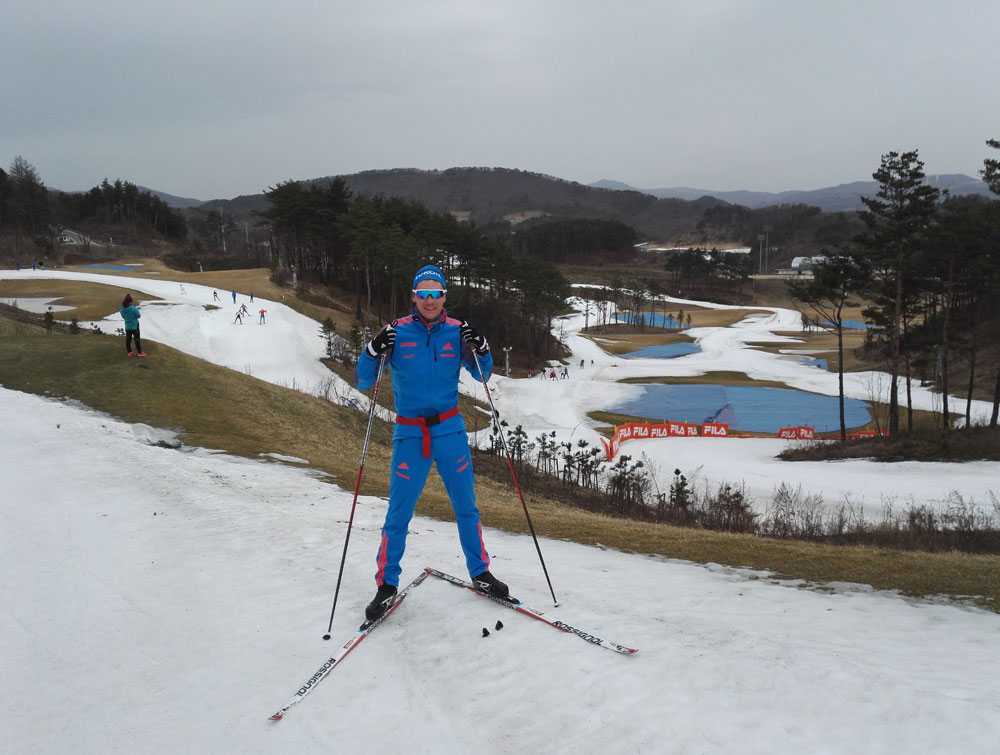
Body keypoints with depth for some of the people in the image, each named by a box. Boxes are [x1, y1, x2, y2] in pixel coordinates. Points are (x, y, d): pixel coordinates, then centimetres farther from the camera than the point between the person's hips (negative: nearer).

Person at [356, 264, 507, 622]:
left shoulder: (456, 330, 0)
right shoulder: (398, 331, -5)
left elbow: (482, 375, 10)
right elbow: (363, 383, -4)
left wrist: (481, 348, -9)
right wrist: (374, 350, -22)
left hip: (450, 431, 2)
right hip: (410, 434, -2)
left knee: (466, 507, 12)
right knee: (398, 515, 2)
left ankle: (480, 573, 29)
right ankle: (387, 585, 18)